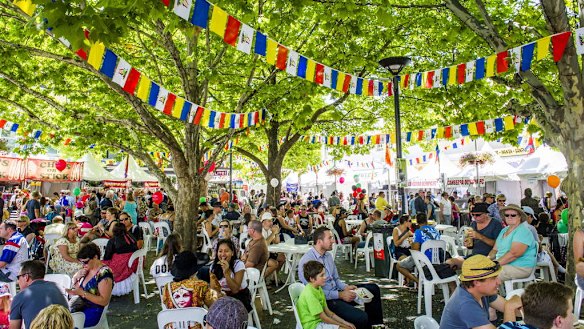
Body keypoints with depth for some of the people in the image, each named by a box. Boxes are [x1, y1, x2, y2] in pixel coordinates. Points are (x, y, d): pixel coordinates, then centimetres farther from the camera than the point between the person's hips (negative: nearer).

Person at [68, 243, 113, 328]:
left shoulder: (104, 273, -19)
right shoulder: (87, 269, 4)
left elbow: (104, 301, -19)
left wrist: (82, 293, -24)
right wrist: (77, 277, -5)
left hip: (94, 311, -7)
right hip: (81, 306, 7)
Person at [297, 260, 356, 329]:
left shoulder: (318, 289, 7)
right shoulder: (309, 294, -22)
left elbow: (327, 312, 9)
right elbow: (324, 318, -19)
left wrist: (345, 323, 1)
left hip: (319, 321, 9)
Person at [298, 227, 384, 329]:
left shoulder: (328, 255, 6)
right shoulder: (307, 261, -21)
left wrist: (345, 287, -4)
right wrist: (340, 295, -21)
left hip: (336, 292, 9)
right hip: (325, 301, -9)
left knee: (373, 289, 7)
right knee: (361, 318, -26)